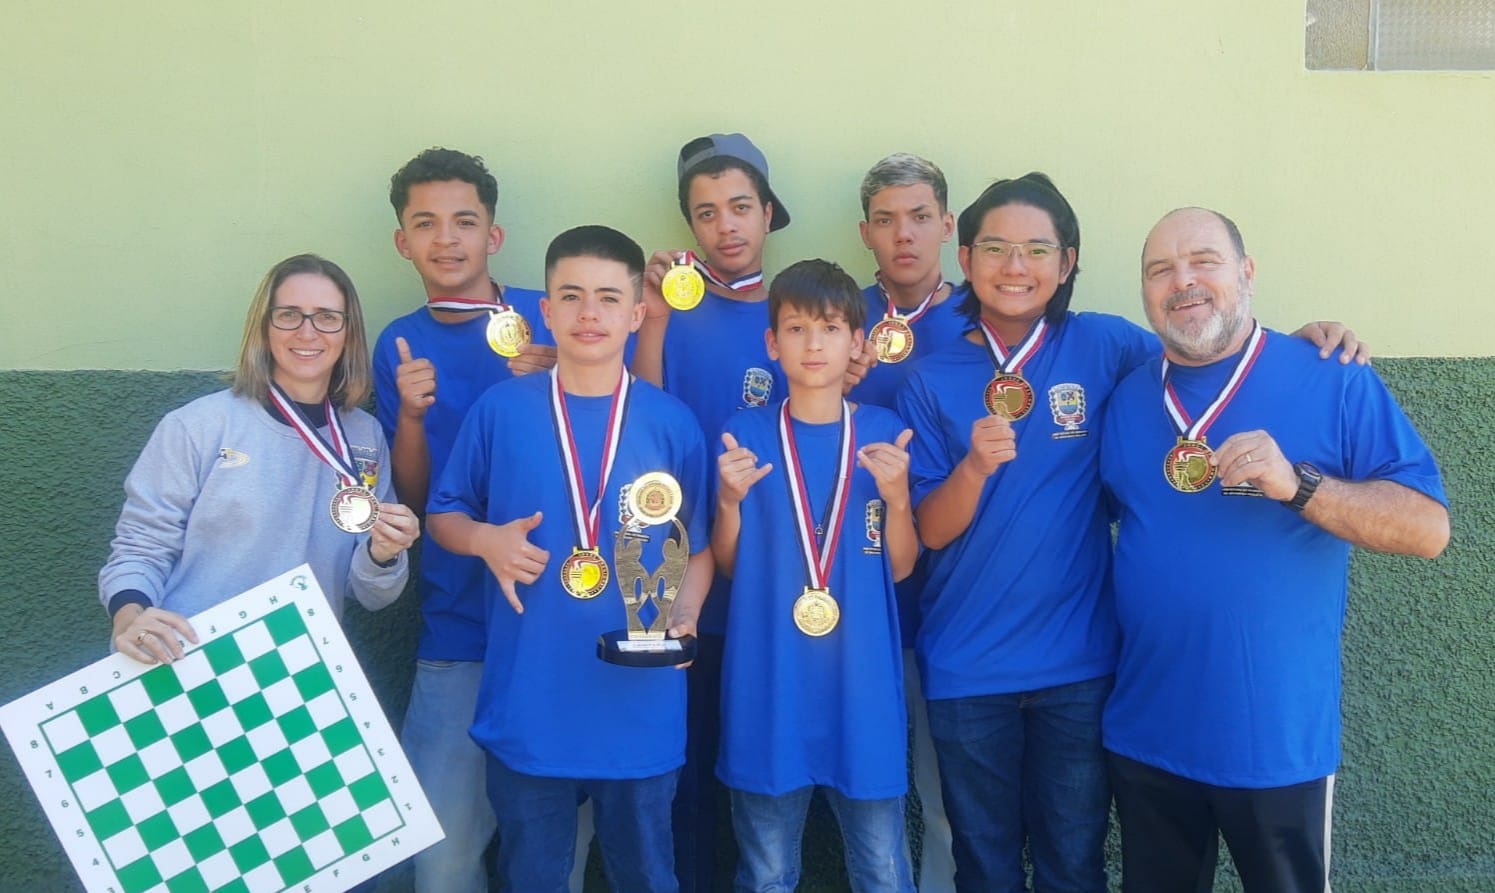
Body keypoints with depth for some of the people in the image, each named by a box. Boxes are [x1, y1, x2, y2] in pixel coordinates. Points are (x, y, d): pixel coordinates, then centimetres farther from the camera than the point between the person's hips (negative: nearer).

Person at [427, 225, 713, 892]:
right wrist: (486, 539, -13)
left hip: (641, 707, 1)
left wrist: (685, 614, -11)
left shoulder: (672, 424, 0)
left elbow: (697, 545, 6)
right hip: (526, 704, 0)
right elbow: (443, 516, 8)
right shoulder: (500, 409, -2)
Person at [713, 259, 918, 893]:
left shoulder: (886, 434, 2)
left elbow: (900, 567, 3)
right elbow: (729, 567, 3)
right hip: (769, 684, 0)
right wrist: (731, 501, -14)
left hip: (863, 683, 1)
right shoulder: (746, 434, 0)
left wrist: (896, 496, -14)